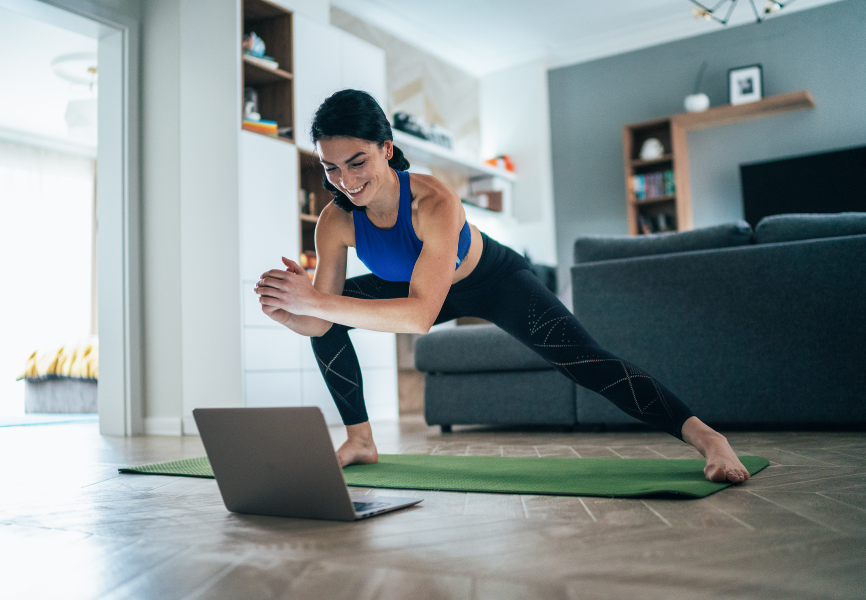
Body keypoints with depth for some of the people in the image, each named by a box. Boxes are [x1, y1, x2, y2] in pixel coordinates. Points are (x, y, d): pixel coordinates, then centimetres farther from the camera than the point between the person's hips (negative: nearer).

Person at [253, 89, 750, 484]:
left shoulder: (434, 202, -40)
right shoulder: (336, 223, -24)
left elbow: (420, 315, -49)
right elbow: (318, 322, -20)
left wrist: (319, 302, -55)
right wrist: (283, 308, -42)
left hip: (495, 280, -5)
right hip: (419, 285, 6)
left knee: (586, 362, -22)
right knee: (329, 322, -3)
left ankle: (708, 439, -20)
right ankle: (360, 441, 11)